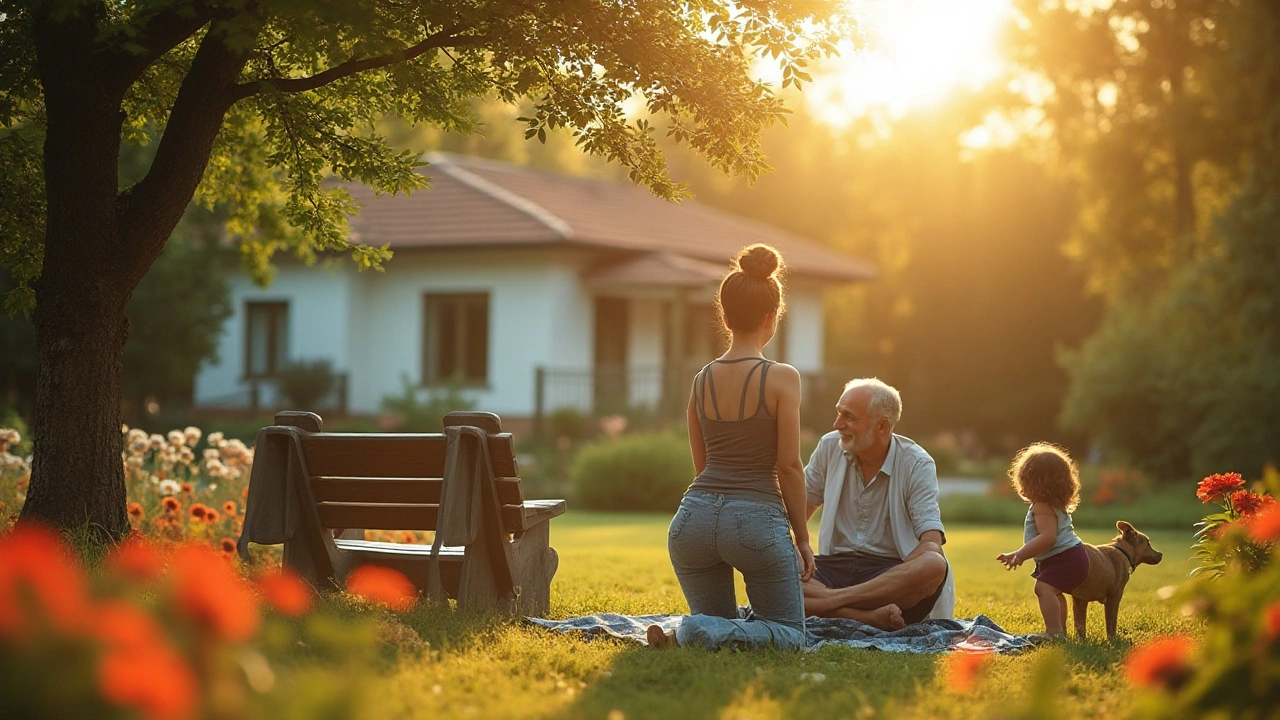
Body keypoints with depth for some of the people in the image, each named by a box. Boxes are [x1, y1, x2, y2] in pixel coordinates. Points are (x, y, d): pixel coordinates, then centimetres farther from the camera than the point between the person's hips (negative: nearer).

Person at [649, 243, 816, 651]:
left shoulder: (701, 380, 9)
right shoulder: (781, 378, -7)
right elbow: (788, 467, -6)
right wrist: (802, 538, 1)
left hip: (696, 514, 5)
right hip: (757, 520, -5)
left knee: (718, 626, 26)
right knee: (790, 634, 12)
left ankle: (684, 636, -10)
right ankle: (700, 634, -16)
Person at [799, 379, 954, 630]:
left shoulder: (917, 465, -5)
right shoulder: (829, 447, 5)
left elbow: (931, 541, -14)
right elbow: (800, 507, 15)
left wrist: (899, 576, -31)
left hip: (893, 570, -2)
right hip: (836, 566, 2)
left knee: (934, 565, -37)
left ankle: (830, 599, -35)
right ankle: (868, 615, -37)